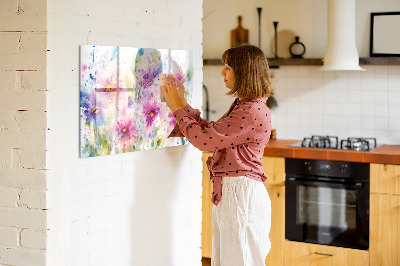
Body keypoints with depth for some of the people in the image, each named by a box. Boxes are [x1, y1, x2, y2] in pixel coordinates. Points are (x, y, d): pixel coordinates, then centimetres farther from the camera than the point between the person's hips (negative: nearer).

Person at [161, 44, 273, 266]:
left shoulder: (253, 112, -20)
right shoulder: (242, 105, 14)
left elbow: (204, 139, -19)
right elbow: (210, 131, 16)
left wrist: (178, 108, -7)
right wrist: (182, 104, 14)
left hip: (241, 194, -10)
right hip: (228, 192, 10)